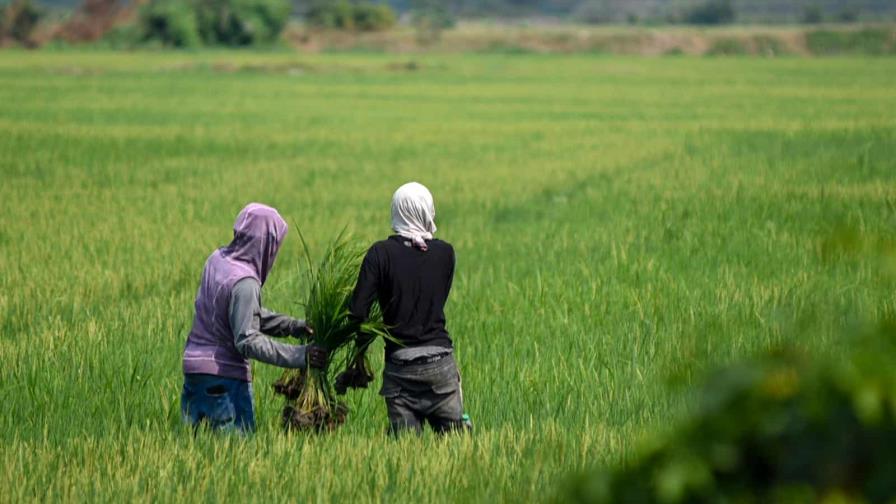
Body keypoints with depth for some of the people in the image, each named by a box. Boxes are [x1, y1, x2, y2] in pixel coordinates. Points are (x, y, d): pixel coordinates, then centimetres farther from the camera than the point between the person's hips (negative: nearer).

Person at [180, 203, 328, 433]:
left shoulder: (218, 259, 5)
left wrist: (292, 326, 7)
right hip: (223, 377, -8)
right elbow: (248, 341, -21)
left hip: (193, 365, 8)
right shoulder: (244, 282, -21)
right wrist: (298, 355, -20)